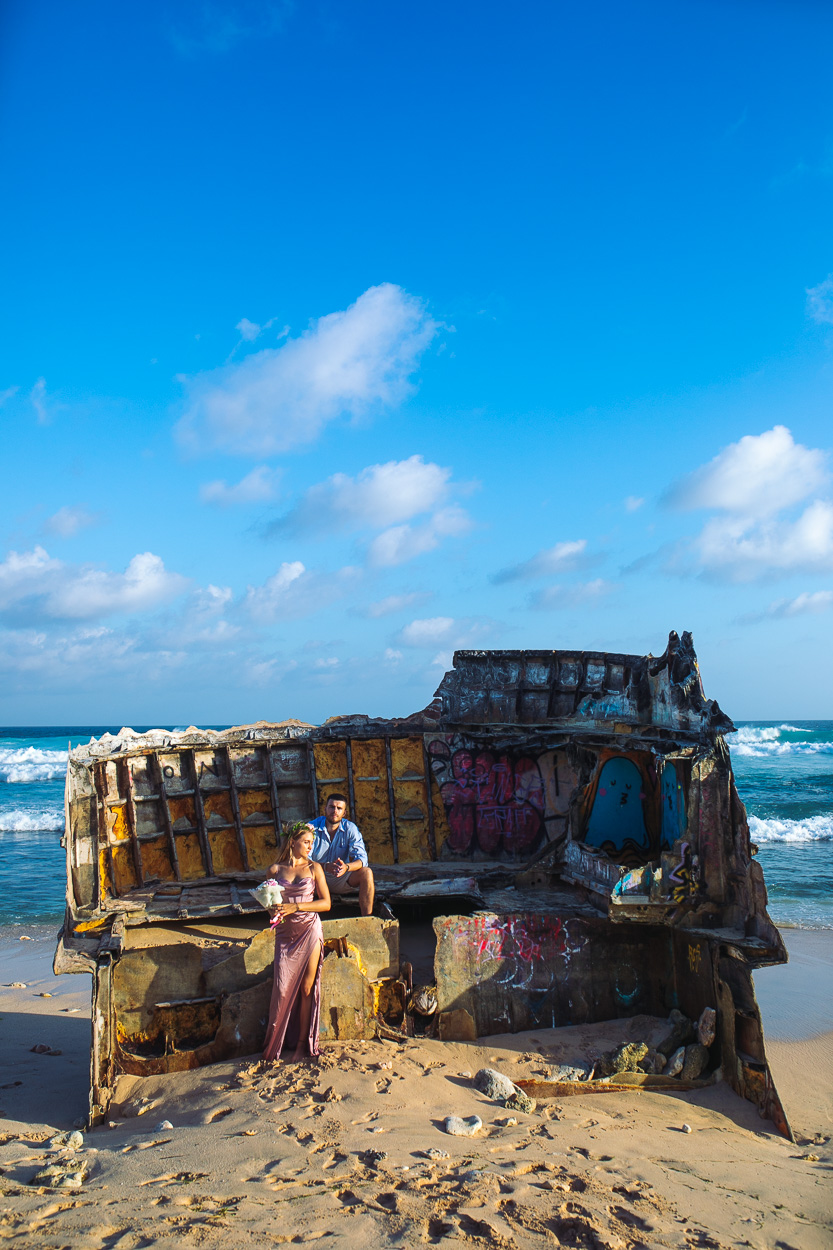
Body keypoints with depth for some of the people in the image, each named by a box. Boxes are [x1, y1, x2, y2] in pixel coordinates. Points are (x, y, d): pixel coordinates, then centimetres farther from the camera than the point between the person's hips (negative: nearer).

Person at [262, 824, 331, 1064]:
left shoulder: (314, 868, 3)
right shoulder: (276, 870, 6)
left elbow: (326, 903, -2)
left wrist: (295, 907, -12)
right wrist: (273, 911, -9)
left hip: (309, 931, 0)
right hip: (285, 934, 1)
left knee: (306, 989, 2)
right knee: (282, 989, -5)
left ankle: (302, 1043, 14)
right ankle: (273, 1049, 6)